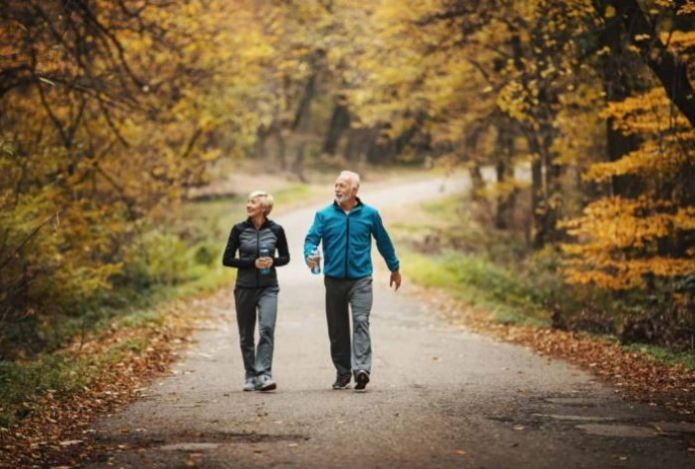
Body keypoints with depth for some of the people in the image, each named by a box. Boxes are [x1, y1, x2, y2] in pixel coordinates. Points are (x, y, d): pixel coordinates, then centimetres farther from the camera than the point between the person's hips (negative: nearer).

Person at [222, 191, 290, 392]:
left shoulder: (276, 230, -1)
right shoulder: (239, 230, -2)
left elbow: (285, 257, 10)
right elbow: (227, 259, -1)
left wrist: (272, 261, -12)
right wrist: (252, 263, -13)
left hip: (268, 287, -1)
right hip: (244, 288, 1)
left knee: (267, 329, -18)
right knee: (246, 335, 7)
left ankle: (264, 375, -21)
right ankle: (250, 377, 18)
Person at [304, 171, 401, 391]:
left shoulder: (369, 214, 3)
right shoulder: (324, 215, 2)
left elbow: (383, 241, 14)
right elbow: (312, 238, -8)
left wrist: (394, 268, 22)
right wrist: (309, 255, -30)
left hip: (361, 279, -2)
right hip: (334, 279, 2)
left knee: (361, 321, -16)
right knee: (337, 328, 7)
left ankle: (361, 369, -25)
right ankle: (342, 373, 18)